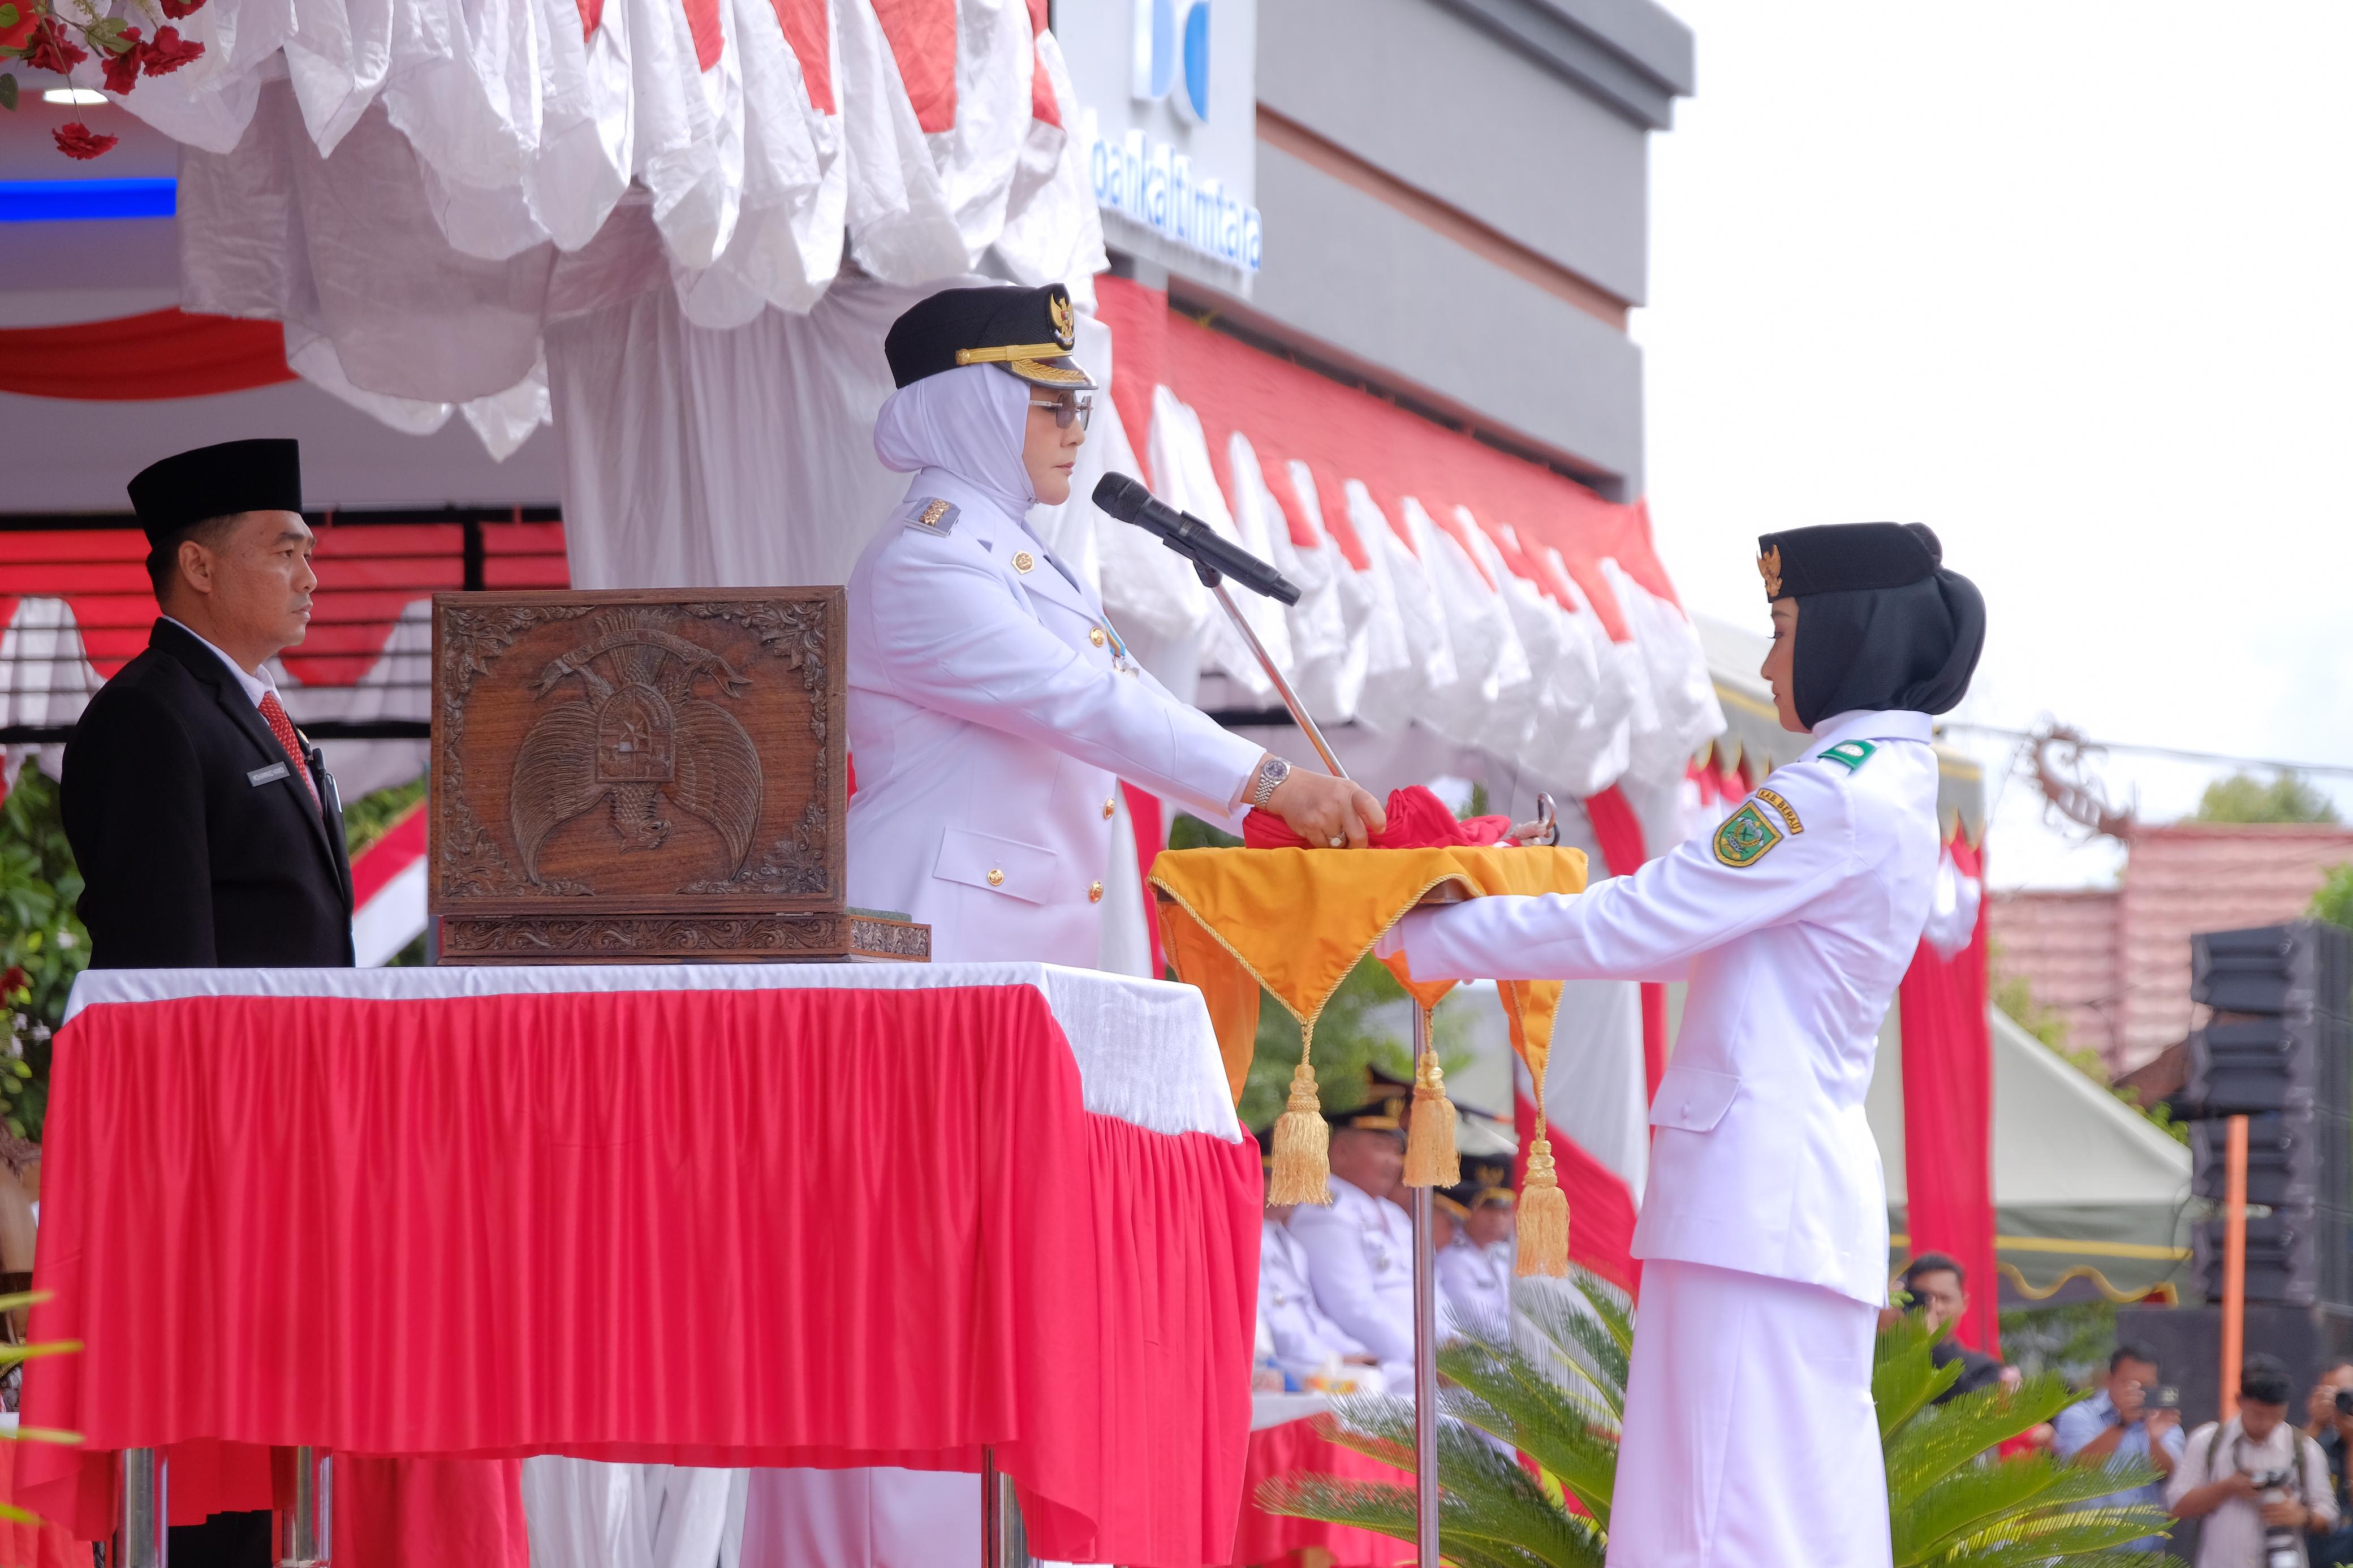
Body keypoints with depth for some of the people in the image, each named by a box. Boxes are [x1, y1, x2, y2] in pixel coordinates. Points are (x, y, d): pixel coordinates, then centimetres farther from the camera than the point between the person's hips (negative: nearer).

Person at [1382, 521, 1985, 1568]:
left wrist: (1420, 936, -5)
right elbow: (1680, 933, 23)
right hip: (1802, 1181, 10)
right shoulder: (1891, 790, 17)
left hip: (1758, 1194, -10)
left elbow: (1631, 927, -13)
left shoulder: (1837, 797, -13)